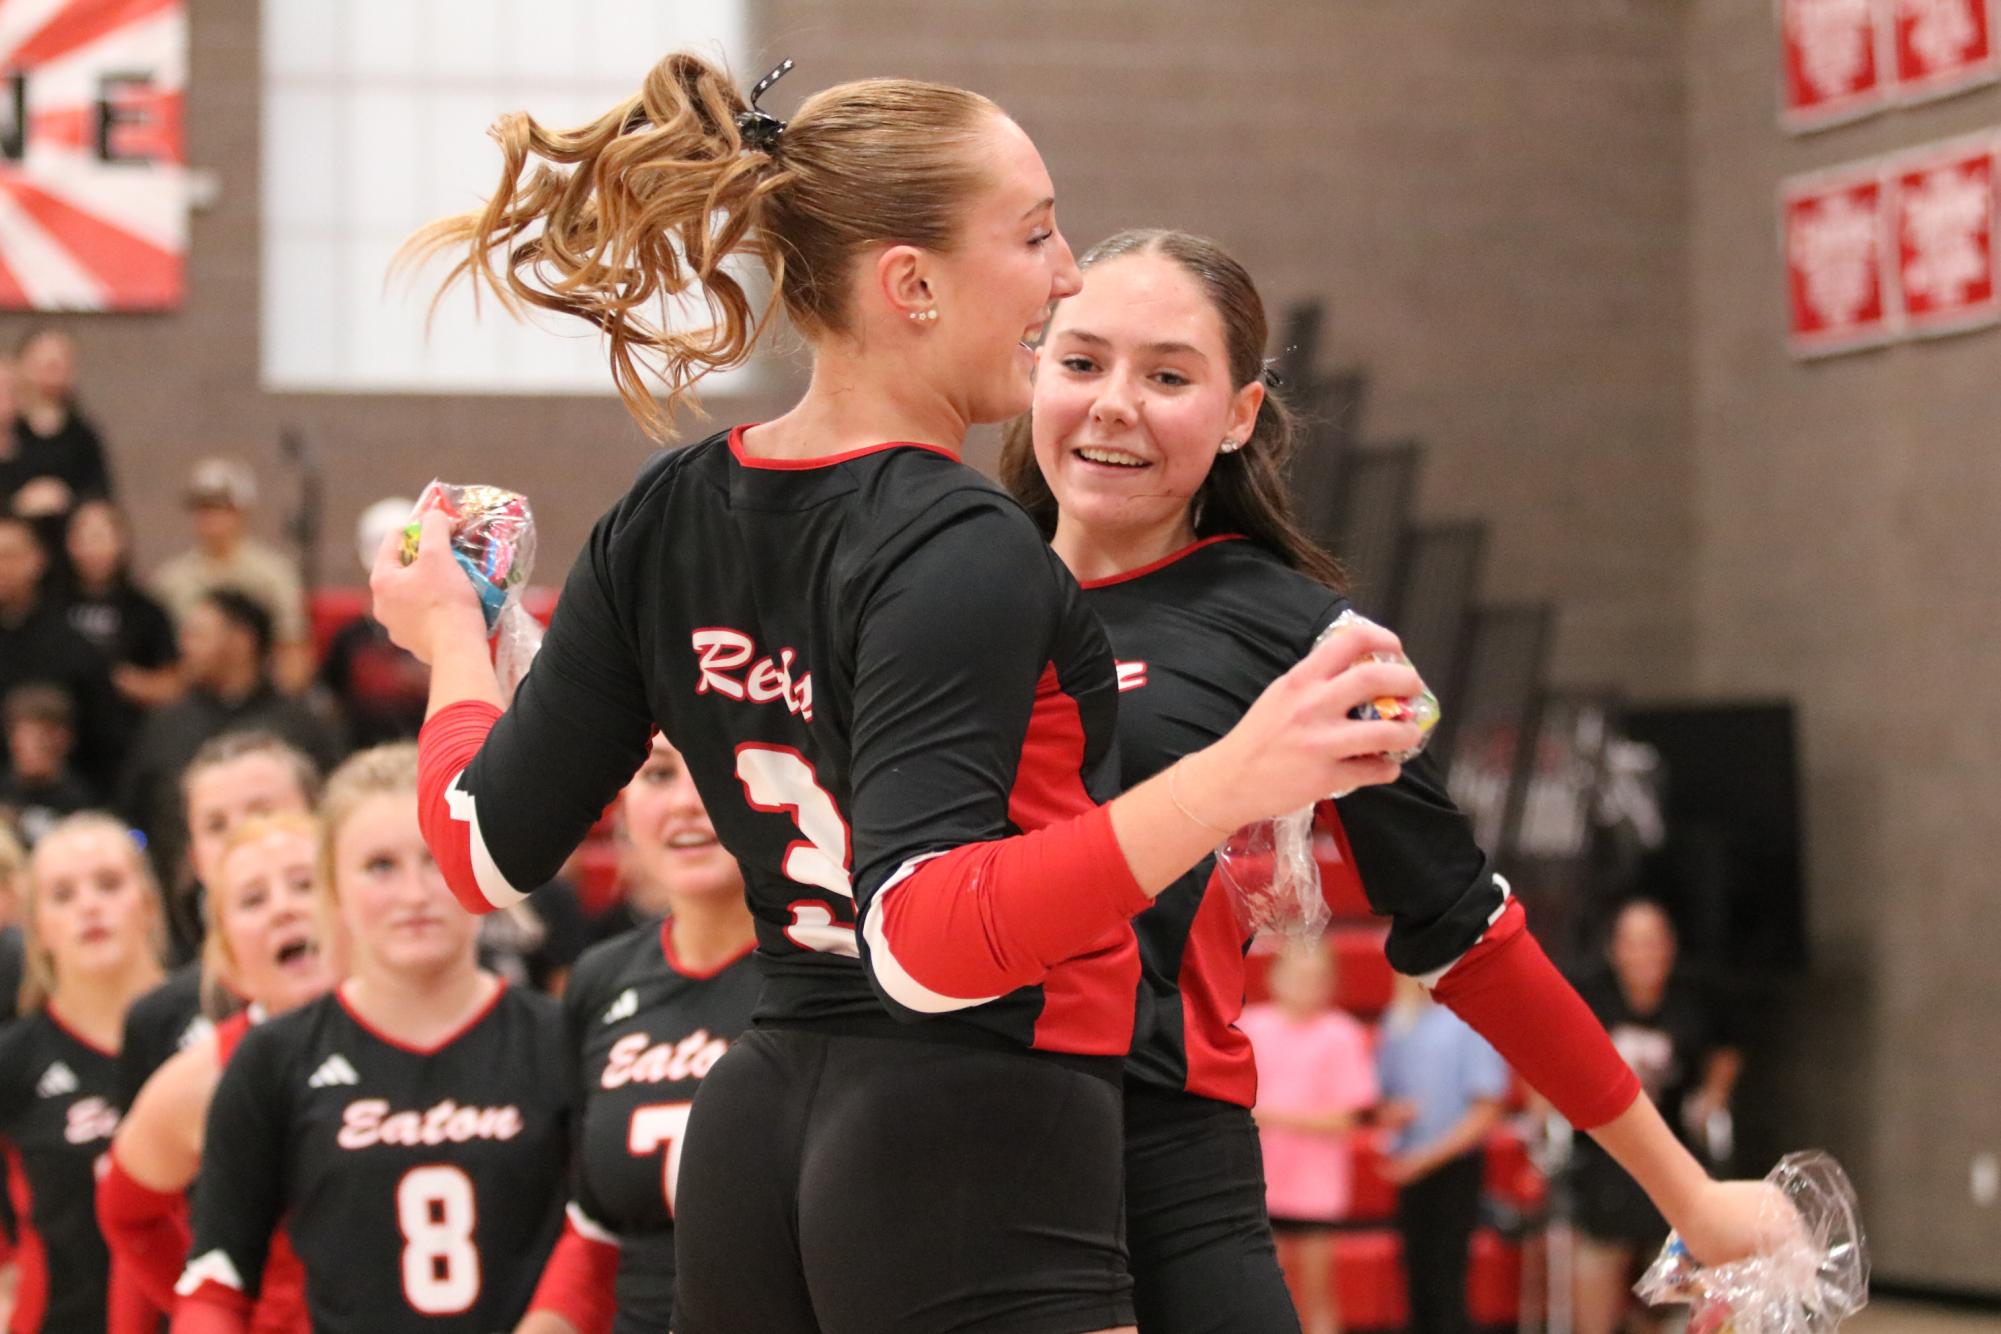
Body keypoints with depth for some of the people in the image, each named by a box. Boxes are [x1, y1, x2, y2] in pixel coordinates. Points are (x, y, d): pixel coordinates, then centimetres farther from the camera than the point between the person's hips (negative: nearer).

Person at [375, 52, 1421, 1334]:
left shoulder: (664, 519, 6)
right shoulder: (962, 555, -17)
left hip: (757, 1137, 8)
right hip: (976, 1168, -8)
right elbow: (923, 937, -28)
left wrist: (453, 644, 28)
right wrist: (1226, 786, -36)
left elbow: (490, 847, 9)